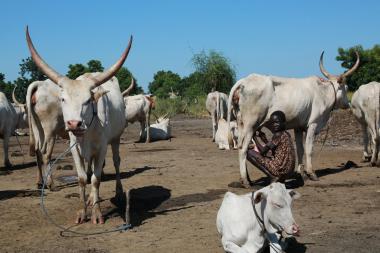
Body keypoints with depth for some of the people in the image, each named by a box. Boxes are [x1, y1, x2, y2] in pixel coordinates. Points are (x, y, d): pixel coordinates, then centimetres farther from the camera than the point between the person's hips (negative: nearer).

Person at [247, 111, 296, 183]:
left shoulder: (278, 135, -14)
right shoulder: (286, 134, 12)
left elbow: (263, 151, -12)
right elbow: (268, 147, 24)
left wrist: (255, 137, 0)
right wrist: (261, 135, 20)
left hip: (280, 170, -9)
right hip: (289, 170, 9)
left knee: (249, 153, -5)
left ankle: (273, 177, -5)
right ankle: (278, 178, 15)